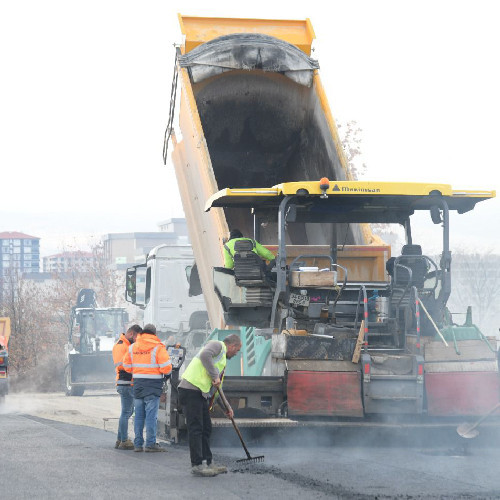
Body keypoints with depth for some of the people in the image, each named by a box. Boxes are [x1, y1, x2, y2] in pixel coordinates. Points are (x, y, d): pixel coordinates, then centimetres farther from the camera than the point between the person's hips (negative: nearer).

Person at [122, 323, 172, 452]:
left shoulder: (132, 347, 9)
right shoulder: (157, 347, -8)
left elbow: (127, 366, 14)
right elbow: (166, 367, -12)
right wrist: (167, 374, 8)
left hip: (138, 384, 5)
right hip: (153, 385, -5)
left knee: (139, 415, 10)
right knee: (151, 415, -4)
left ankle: (138, 444, 11)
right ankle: (150, 443, -6)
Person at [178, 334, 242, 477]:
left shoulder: (222, 358, 28)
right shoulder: (217, 345, -2)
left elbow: (217, 387, 34)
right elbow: (205, 355, -26)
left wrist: (227, 407, 32)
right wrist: (215, 376, -21)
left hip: (200, 394, 10)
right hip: (191, 389, -10)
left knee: (206, 428, 12)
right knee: (195, 428, -8)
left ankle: (208, 463, 18)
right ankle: (197, 465, -7)